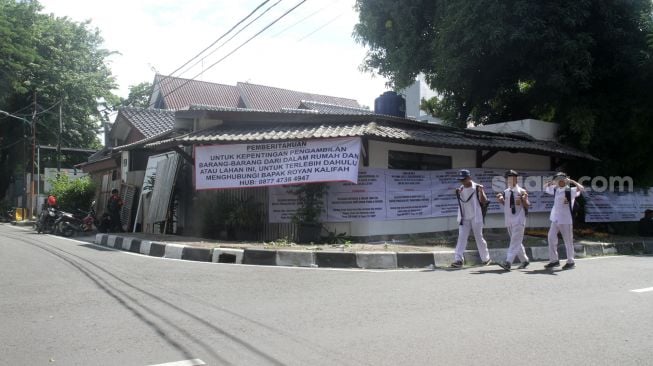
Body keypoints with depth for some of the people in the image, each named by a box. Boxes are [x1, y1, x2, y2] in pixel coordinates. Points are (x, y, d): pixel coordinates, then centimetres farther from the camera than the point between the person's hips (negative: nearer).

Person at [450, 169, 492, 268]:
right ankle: (458, 259, -11)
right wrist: (458, 193, -4)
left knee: (479, 238, 6)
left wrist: (481, 191, -24)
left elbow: (484, 202, -9)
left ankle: (486, 259, 21)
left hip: (476, 217, -4)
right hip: (464, 218, 4)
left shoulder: (477, 187, -7)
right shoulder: (460, 189, 7)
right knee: (461, 237, -6)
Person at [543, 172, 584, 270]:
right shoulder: (555, 190, 8)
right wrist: (552, 182, 7)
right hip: (555, 219, 6)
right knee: (551, 238, 5)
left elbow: (581, 189, -26)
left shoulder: (570, 190, -9)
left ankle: (570, 262, 15)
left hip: (566, 220, -6)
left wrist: (572, 181, -18)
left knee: (568, 241, 3)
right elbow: (545, 188, 24)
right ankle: (554, 260, 15)